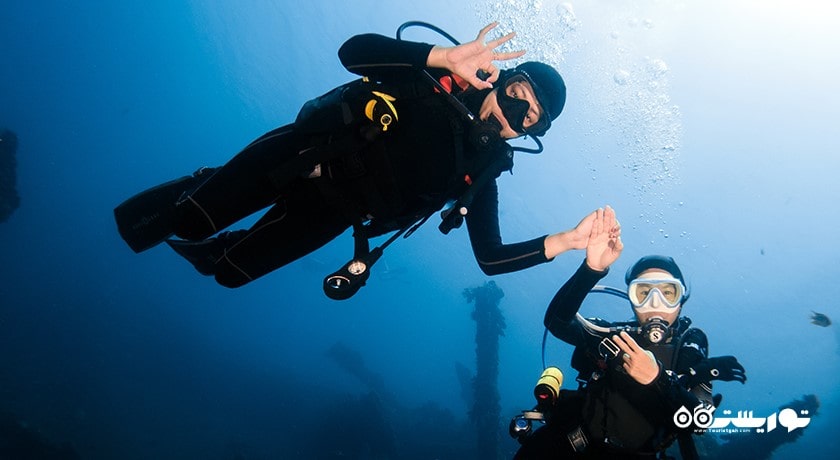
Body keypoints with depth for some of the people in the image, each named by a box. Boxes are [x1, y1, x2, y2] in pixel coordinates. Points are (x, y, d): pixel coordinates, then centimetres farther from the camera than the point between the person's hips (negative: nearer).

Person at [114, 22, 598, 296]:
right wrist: (448, 56, -31)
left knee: (231, 268, 5)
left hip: (331, 209, 2)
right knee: (194, 220, -12)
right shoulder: (440, 78, -8)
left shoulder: (481, 172, -3)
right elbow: (354, 50, -19)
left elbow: (490, 257, -6)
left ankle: (207, 249, 43)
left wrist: (564, 241, -20)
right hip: (305, 153, -2)